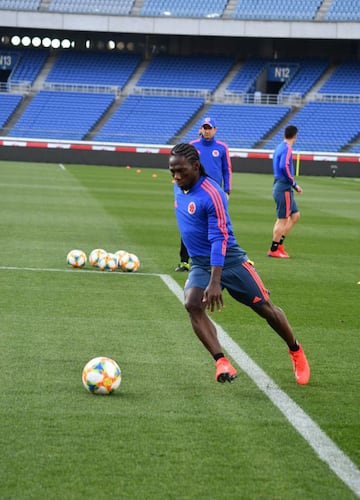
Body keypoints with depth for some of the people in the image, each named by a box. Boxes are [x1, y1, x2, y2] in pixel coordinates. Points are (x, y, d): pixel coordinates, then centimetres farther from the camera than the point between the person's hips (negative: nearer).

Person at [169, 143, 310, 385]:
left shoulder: (211, 193, -22)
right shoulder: (179, 188, 1)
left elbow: (220, 239, -26)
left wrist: (215, 282, -32)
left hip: (229, 259, -6)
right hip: (200, 263, 6)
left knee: (266, 308, 5)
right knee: (192, 304, -23)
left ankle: (296, 351, 29)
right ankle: (221, 361, -26)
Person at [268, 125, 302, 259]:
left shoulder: (280, 147, 14)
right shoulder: (287, 149, -14)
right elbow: (284, 166, -26)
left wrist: (293, 185, 17)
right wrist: (294, 184, -18)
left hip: (279, 186, 9)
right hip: (284, 188, -9)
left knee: (295, 215, 14)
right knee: (282, 220, -3)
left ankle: (279, 243, 14)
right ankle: (274, 250, 2)